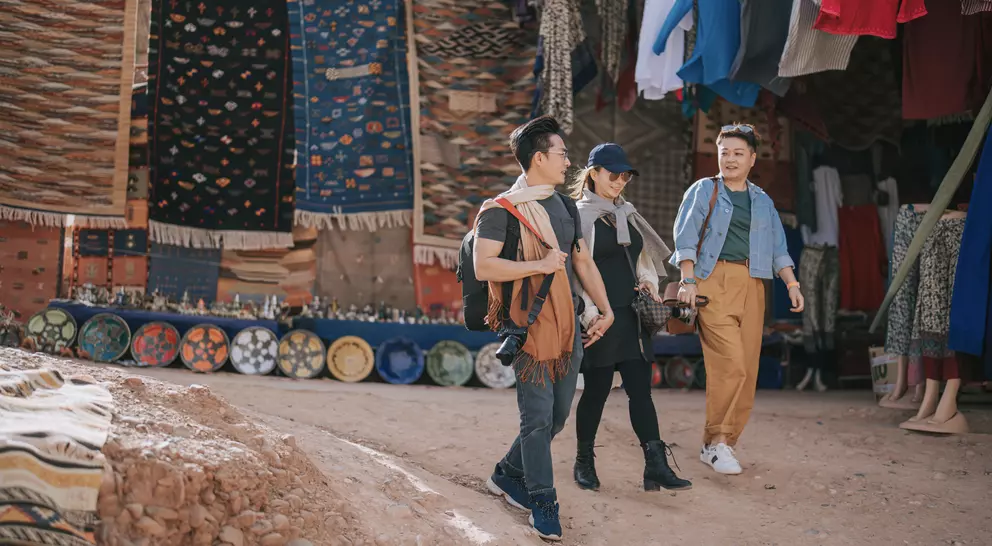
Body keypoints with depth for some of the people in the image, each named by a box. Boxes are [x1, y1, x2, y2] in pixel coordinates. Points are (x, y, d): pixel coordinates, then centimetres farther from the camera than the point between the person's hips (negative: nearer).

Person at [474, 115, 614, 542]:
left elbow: (583, 261, 20)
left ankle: (507, 476, 30)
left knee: (558, 414, 12)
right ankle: (542, 502, 8)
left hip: (567, 325, 7)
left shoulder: (565, 206, 15)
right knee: (538, 417, -5)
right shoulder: (502, 210, -9)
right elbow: (483, 267, -19)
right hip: (528, 326, -7)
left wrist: (605, 309, 10)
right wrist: (540, 265, -18)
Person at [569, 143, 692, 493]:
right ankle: (584, 463, 16)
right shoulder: (580, 215, -5)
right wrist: (590, 312, -18)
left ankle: (656, 466, -3)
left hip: (631, 315, 6)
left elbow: (642, 255, 25)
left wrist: (648, 279, 4)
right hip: (600, 316, -6)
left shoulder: (627, 214, 16)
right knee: (597, 389, 1)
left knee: (640, 388, 0)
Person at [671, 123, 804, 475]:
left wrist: (792, 283, 5)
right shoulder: (703, 190, 8)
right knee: (730, 363, -17)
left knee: (747, 369, 0)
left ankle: (726, 442, 10)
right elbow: (685, 237, -1)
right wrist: (688, 280, -14)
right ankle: (716, 441, -9)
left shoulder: (762, 201, 21)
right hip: (714, 280, -5)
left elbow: (777, 248, 20)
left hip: (752, 286, 5)